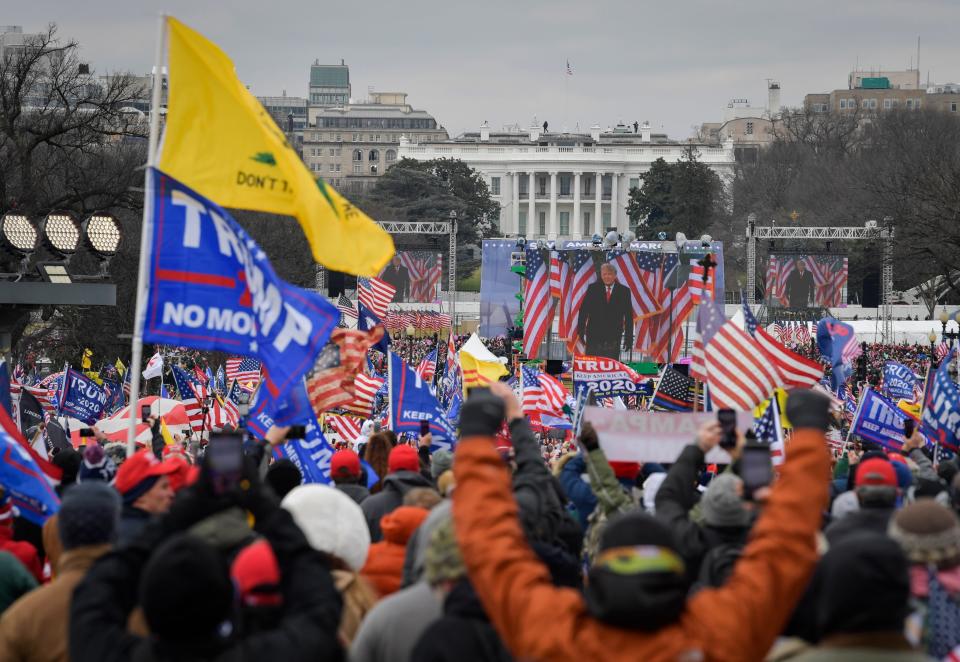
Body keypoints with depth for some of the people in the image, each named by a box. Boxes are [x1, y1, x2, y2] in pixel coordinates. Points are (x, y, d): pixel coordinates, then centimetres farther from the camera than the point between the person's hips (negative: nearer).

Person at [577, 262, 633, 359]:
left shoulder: (624, 291, 3)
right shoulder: (592, 288, 4)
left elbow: (629, 316, 4)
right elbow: (583, 310, 4)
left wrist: (629, 338, 0)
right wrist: (581, 330, -4)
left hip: (614, 337, -1)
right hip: (594, 335, 1)